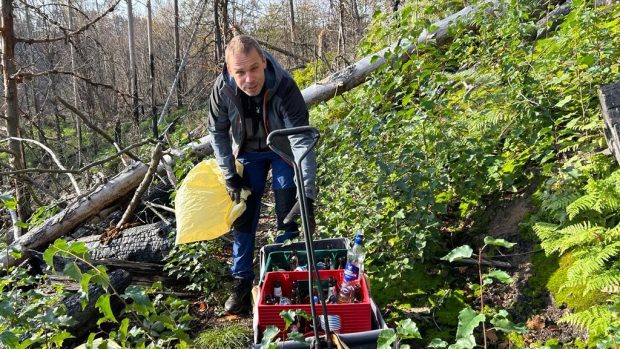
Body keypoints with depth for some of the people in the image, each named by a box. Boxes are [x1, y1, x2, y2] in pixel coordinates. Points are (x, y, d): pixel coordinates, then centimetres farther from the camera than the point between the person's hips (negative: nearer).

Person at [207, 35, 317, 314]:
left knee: (289, 216, -2)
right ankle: (241, 282, 17)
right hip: (248, 151, 2)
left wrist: (307, 195, -50)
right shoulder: (222, 89, -28)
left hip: (283, 150, -2)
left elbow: (302, 141, -42)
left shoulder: (285, 88, -37)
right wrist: (229, 175, -10)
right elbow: (218, 132, -9)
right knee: (243, 216, 4)